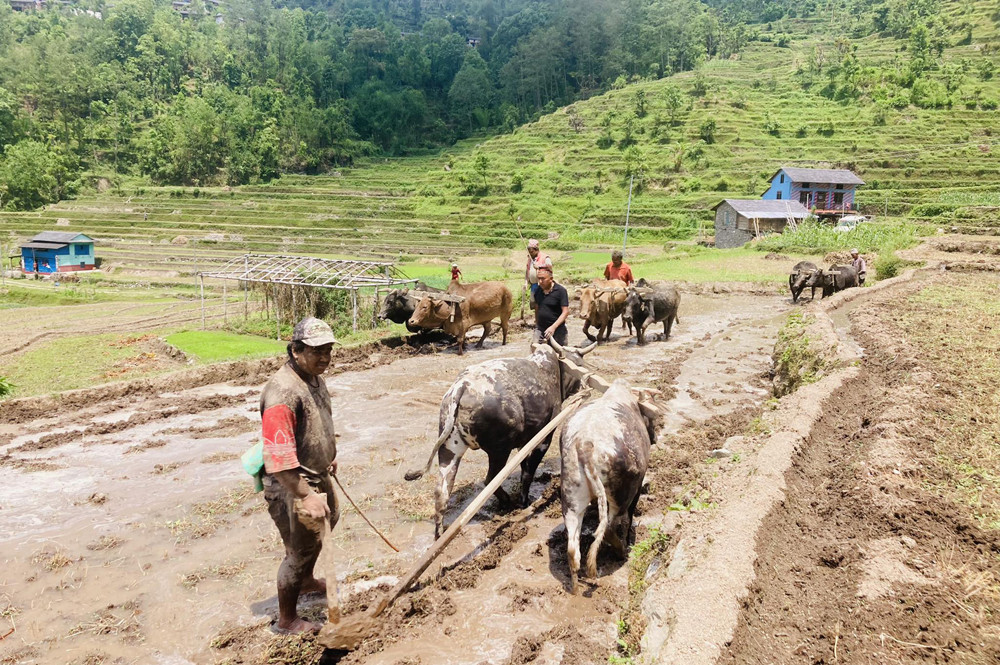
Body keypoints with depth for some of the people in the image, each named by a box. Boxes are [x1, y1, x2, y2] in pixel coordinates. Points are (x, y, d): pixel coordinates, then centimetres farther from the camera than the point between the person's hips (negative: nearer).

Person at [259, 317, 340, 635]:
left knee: (327, 521, 30)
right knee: (300, 551, 5)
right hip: (291, 487, -10)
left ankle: (305, 580, 56)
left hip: (317, 477, 10)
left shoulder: (315, 377, 0)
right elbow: (279, 459, -35)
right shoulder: (283, 391, -31)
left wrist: (331, 454, 28)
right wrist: (306, 497, -36)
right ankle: (286, 620, 29)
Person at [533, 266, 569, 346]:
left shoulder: (560, 290, -11)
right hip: (540, 329, 4)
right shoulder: (538, 290, 5)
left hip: (557, 330, -4)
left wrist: (553, 327, -24)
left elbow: (565, 312, -15)